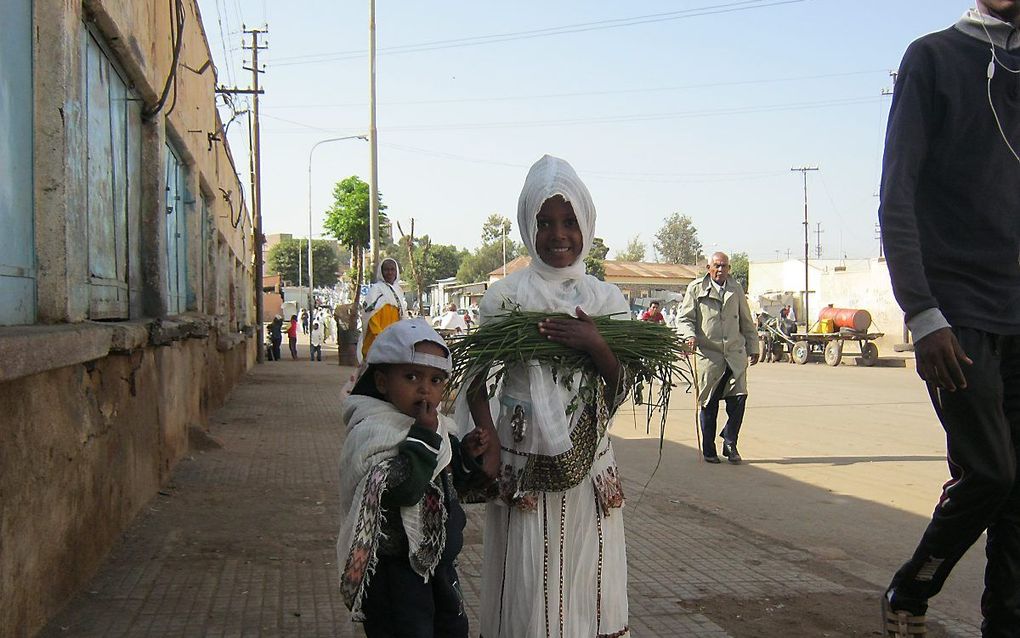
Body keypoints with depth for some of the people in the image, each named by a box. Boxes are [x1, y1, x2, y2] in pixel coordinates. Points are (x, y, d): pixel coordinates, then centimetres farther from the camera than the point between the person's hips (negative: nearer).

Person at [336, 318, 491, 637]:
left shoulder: (434, 426, 6)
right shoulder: (372, 434, -22)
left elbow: (451, 482, 17)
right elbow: (402, 488, -35)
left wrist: (468, 453, -1)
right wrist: (425, 435, -30)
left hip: (438, 561, 9)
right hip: (395, 572, -9)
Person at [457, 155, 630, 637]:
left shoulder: (607, 299, 7)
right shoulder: (505, 296, -2)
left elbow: (621, 392, 5)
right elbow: (480, 385, -4)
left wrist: (595, 345, -13)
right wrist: (489, 455, -16)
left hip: (591, 469, 3)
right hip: (524, 469, -3)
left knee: (588, 579, 8)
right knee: (528, 588, 1)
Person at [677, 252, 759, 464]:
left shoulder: (736, 289, 15)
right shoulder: (696, 289, 4)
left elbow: (746, 321, 22)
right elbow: (683, 317, 3)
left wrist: (753, 348, 20)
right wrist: (690, 335, -16)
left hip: (735, 354, 3)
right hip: (708, 354, -3)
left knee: (738, 398, -9)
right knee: (709, 404, 2)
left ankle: (730, 443, 8)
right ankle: (709, 450, 15)